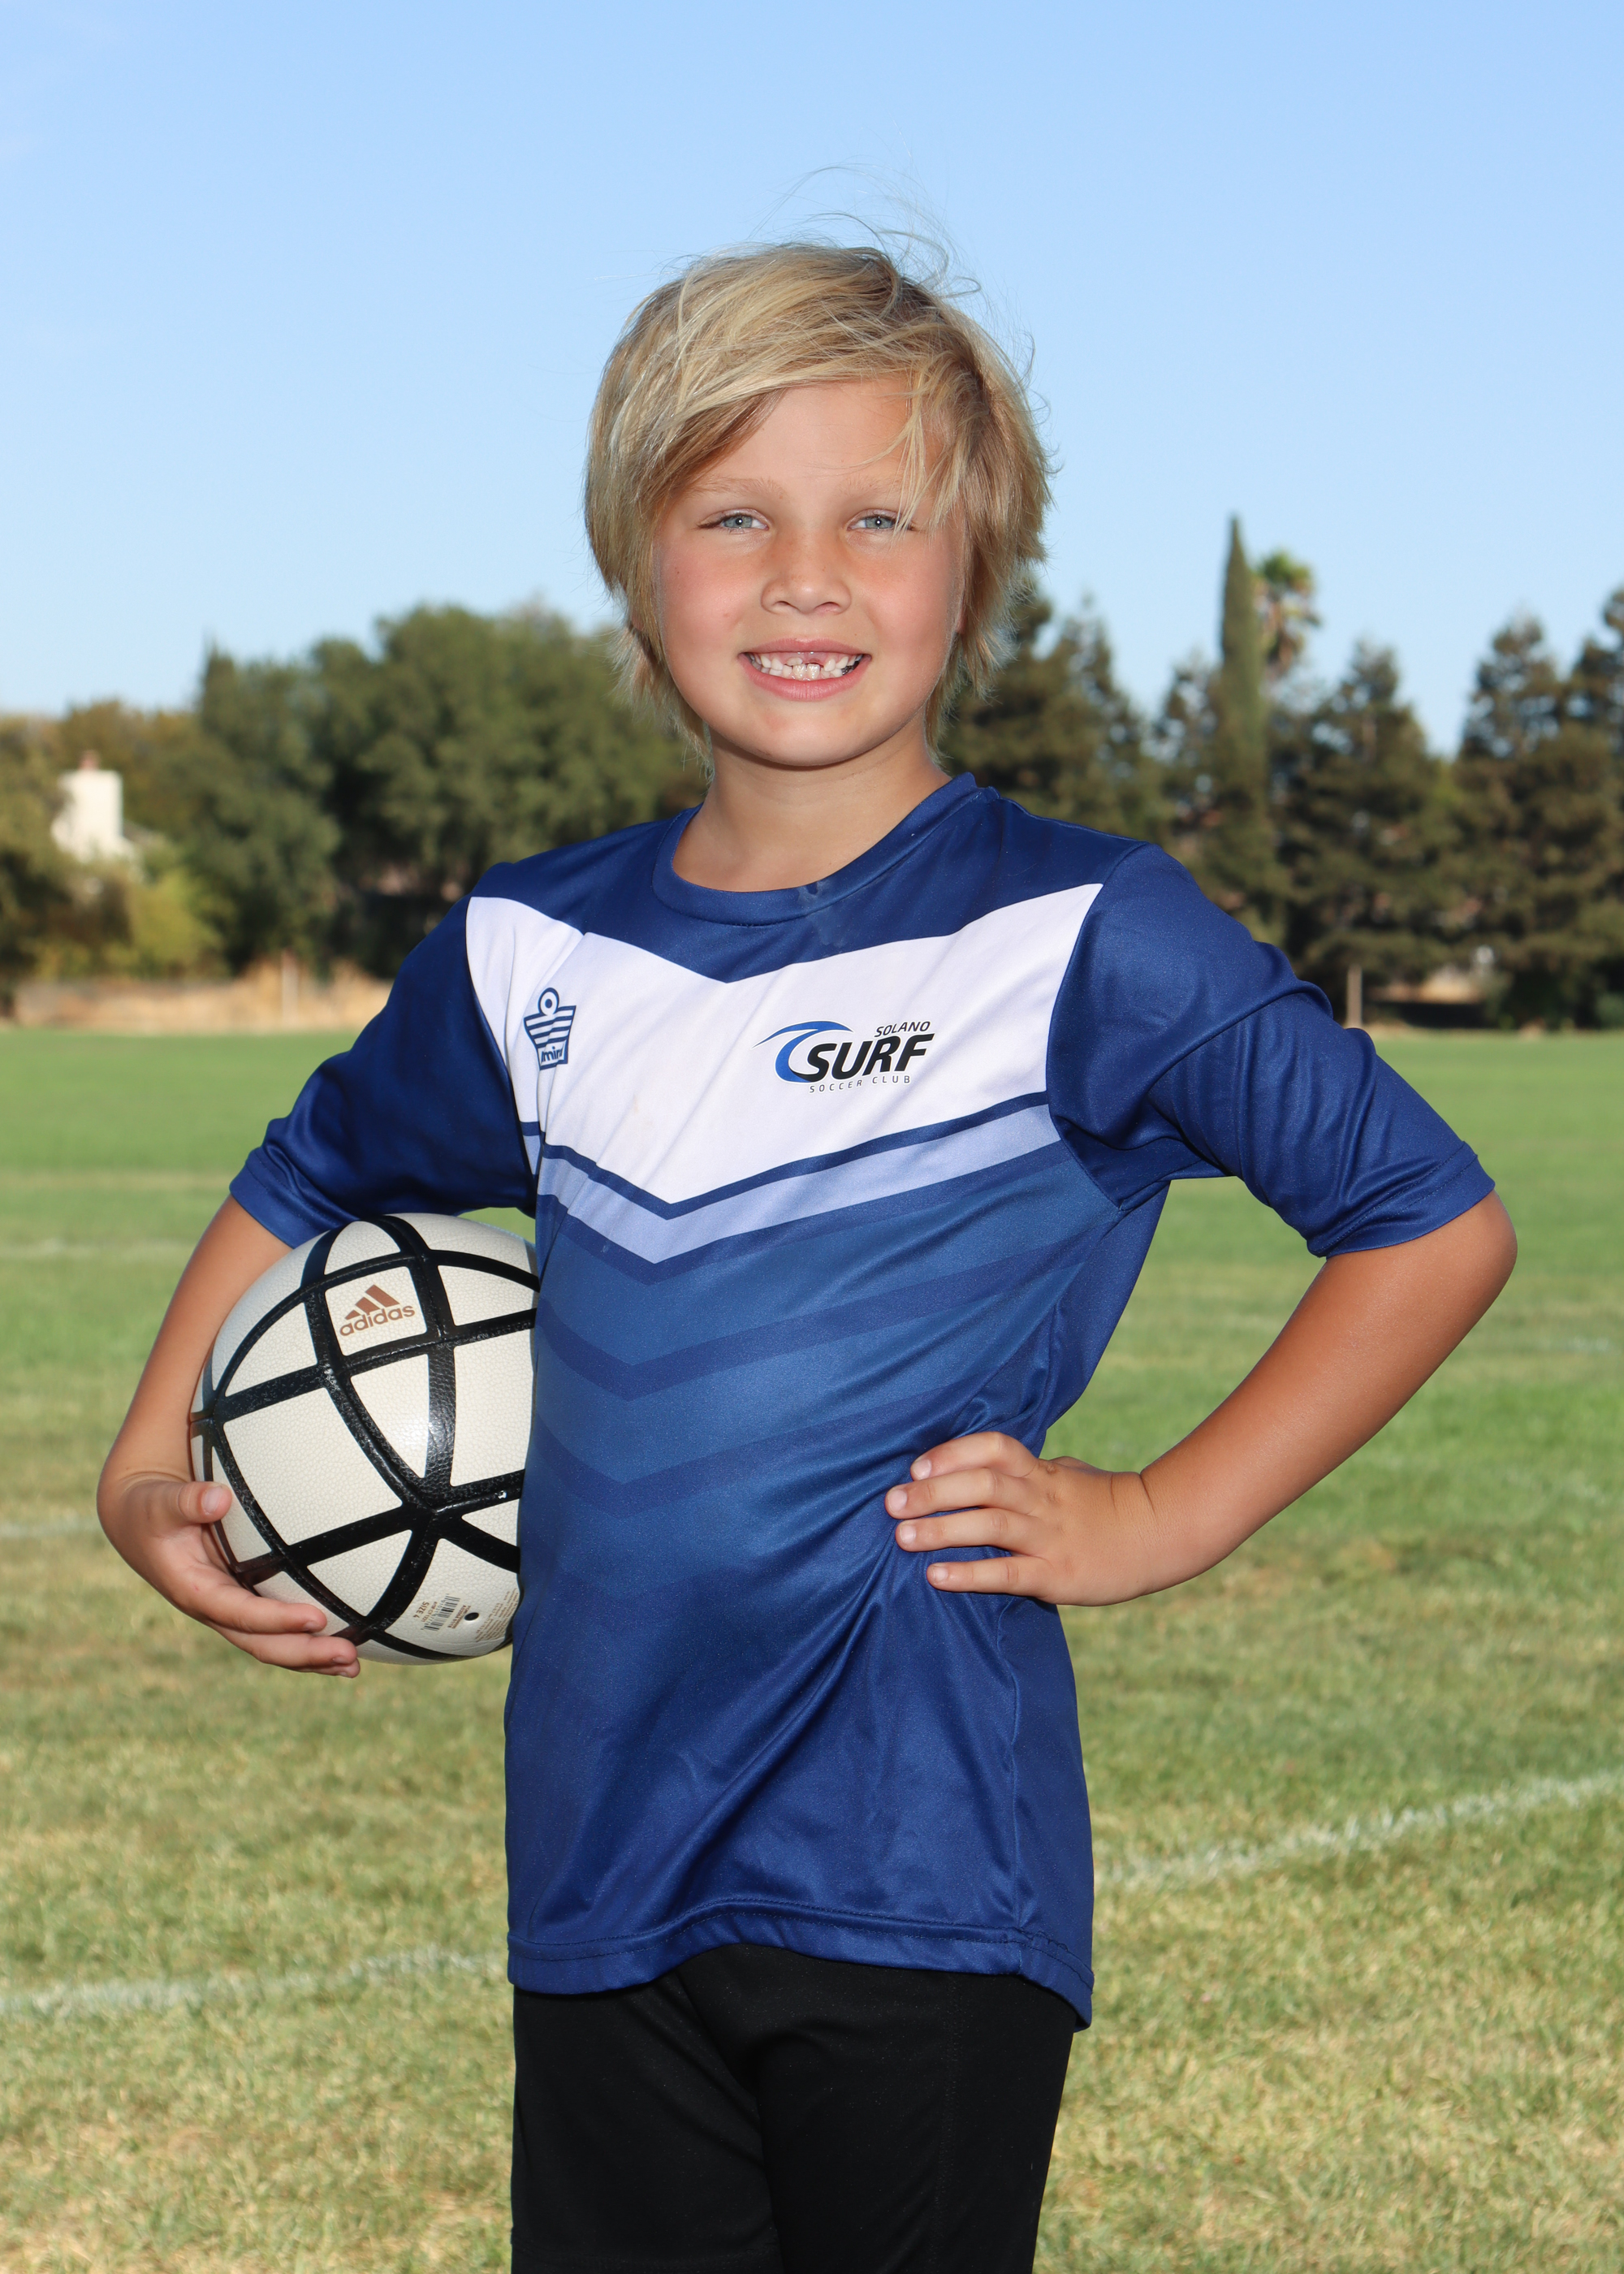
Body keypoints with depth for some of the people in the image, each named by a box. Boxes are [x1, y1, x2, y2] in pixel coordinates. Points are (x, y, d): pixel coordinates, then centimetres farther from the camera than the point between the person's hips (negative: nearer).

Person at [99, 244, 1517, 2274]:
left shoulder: (1085, 945, -7)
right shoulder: (534, 958, 7)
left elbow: (1433, 1223, -1)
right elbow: (310, 1184, 26)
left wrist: (1165, 1518, -6)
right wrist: (150, 1479, 14)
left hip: (924, 1880, -5)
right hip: (601, 1877, 5)